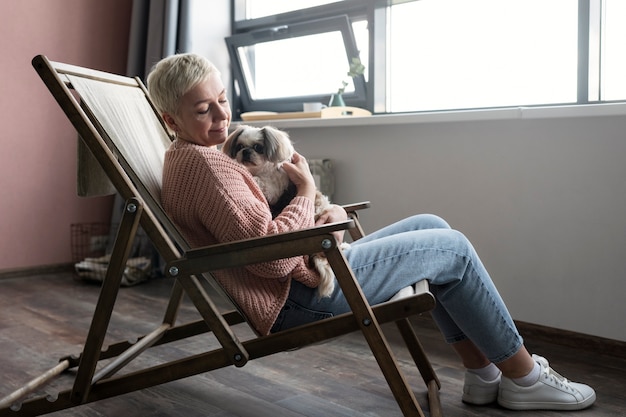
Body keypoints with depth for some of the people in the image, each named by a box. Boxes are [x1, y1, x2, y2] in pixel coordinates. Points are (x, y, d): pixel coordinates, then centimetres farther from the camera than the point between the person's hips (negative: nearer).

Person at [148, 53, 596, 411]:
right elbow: (272, 257, -29)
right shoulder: (203, 162, -19)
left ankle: (482, 372, 16)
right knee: (452, 248, -3)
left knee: (430, 226, 14)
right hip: (304, 293, -11)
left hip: (308, 268, 11)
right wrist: (307, 191, -13)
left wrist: (331, 212, 0)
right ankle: (523, 377, 14)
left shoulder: (189, 157, 15)